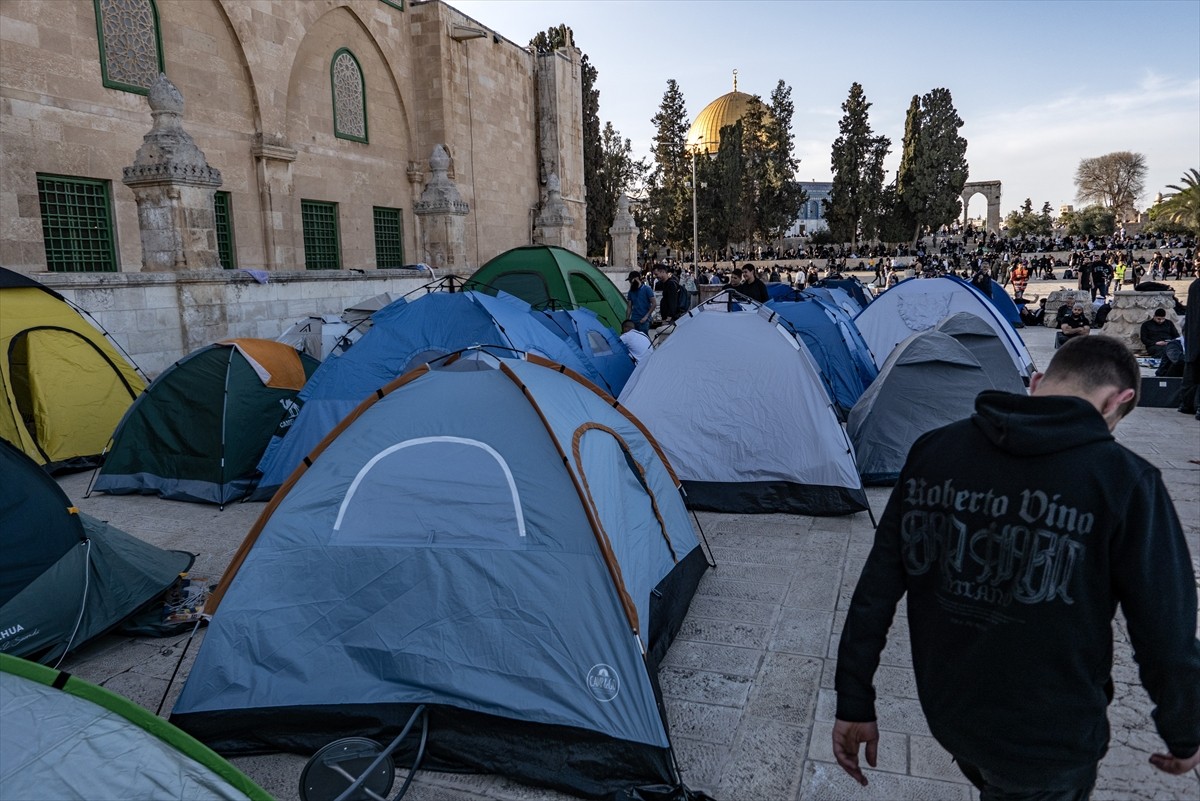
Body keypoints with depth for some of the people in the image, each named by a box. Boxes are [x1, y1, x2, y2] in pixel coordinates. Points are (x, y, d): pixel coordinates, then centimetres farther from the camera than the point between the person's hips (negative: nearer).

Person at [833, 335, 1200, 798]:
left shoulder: (933, 450, -10)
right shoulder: (1121, 481, -20)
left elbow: (877, 585, -6)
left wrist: (854, 702, 4)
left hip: (946, 714, 4)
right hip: (1047, 745, -4)